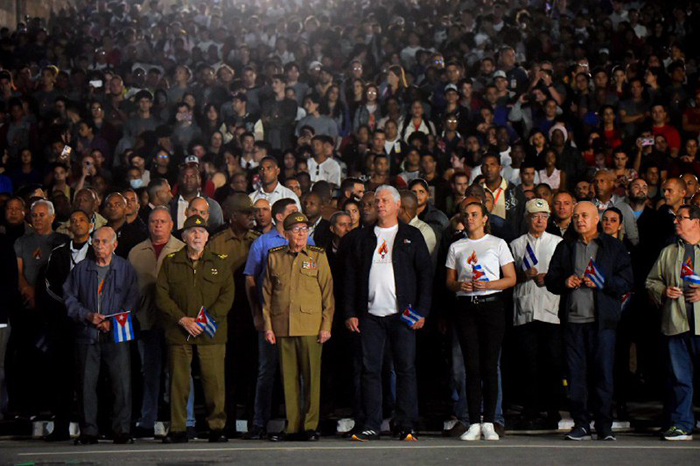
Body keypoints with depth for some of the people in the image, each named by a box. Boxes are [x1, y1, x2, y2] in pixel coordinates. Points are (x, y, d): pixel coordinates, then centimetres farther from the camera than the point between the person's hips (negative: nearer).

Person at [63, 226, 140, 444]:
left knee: (122, 384, -6)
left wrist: (112, 322, -10)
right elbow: (70, 298, 8)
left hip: (117, 335, -1)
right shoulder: (81, 269, 9)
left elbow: (132, 300, 2)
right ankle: (88, 432, 9)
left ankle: (122, 430, 3)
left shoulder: (125, 269, 6)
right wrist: (88, 315, -8)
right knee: (86, 383, 1)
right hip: (87, 335, 1)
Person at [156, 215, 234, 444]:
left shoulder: (219, 263, 11)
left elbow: (227, 294, 4)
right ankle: (177, 429, 7)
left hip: (212, 334, 0)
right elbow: (161, 295, 4)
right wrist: (183, 319, -8)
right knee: (179, 381, 0)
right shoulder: (170, 262, 10)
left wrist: (208, 318, -9)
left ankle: (217, 427, 5)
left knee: (214, 380, -4)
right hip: (178, 332, 0)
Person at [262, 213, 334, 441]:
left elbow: (327, 293, 6)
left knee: (311, 377, -2)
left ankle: (310, 426, 5)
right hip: (282, 326, 2)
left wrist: (326, 325, -1)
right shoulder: (274, 257, 11)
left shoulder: (318, 256, 7)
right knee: (288, 377, 3)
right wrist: (267, 325, 6)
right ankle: (292, 427, 9)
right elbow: (267, 294, 13)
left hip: (310, 326, -1)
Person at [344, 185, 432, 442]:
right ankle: (371, 426, 4)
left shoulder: (412, 236, 8)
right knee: (370, 370, -1)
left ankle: (406, 426, 5)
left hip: (402, 314, -2)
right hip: (370, 315, 2)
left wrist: (421, 312, -4)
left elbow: (425, 274, 4)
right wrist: (350, 312, 3)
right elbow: (350, 276, 12)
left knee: (406, 369, -1)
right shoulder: (362, 237, 13)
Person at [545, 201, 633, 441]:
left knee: (603, 373, -2)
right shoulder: (564, 247, 17)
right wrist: (564, 282, -4)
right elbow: (550, 280, 16)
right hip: (572, 320, 3)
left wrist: (602, 283, -13)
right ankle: (581, 424, 8)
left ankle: (604, 427, 5)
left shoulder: (614, 247, 9)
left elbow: (626, 281, 2)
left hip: (602, 321, -2)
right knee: (575, 373, 1)